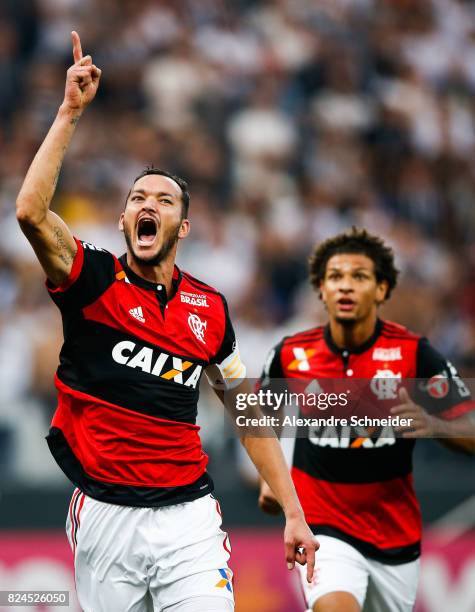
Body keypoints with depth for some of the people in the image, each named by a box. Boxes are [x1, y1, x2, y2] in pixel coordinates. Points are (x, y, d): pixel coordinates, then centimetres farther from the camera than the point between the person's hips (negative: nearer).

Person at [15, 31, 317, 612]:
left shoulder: (209, 309, 8)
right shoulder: (94, 280, 0)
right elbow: (30, 211, -19)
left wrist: (294, 513, 10)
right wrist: (70, 111, -19)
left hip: (187, 514, 2)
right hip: (104, 514, -2)